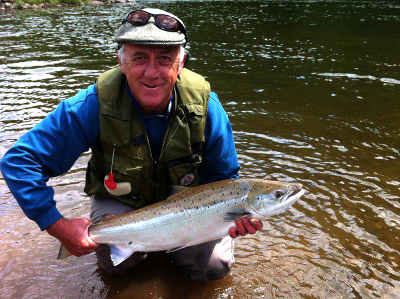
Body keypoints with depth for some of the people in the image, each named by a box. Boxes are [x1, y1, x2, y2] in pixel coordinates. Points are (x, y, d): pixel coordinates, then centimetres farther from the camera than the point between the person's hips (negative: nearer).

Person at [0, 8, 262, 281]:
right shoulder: (95, 105, -28)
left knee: (214, 267, -12)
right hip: (120, 201, -1)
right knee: (116, 261, -27)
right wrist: (57, 225, -31)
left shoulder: (205, 107, -23)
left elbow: (224, 179, -9)